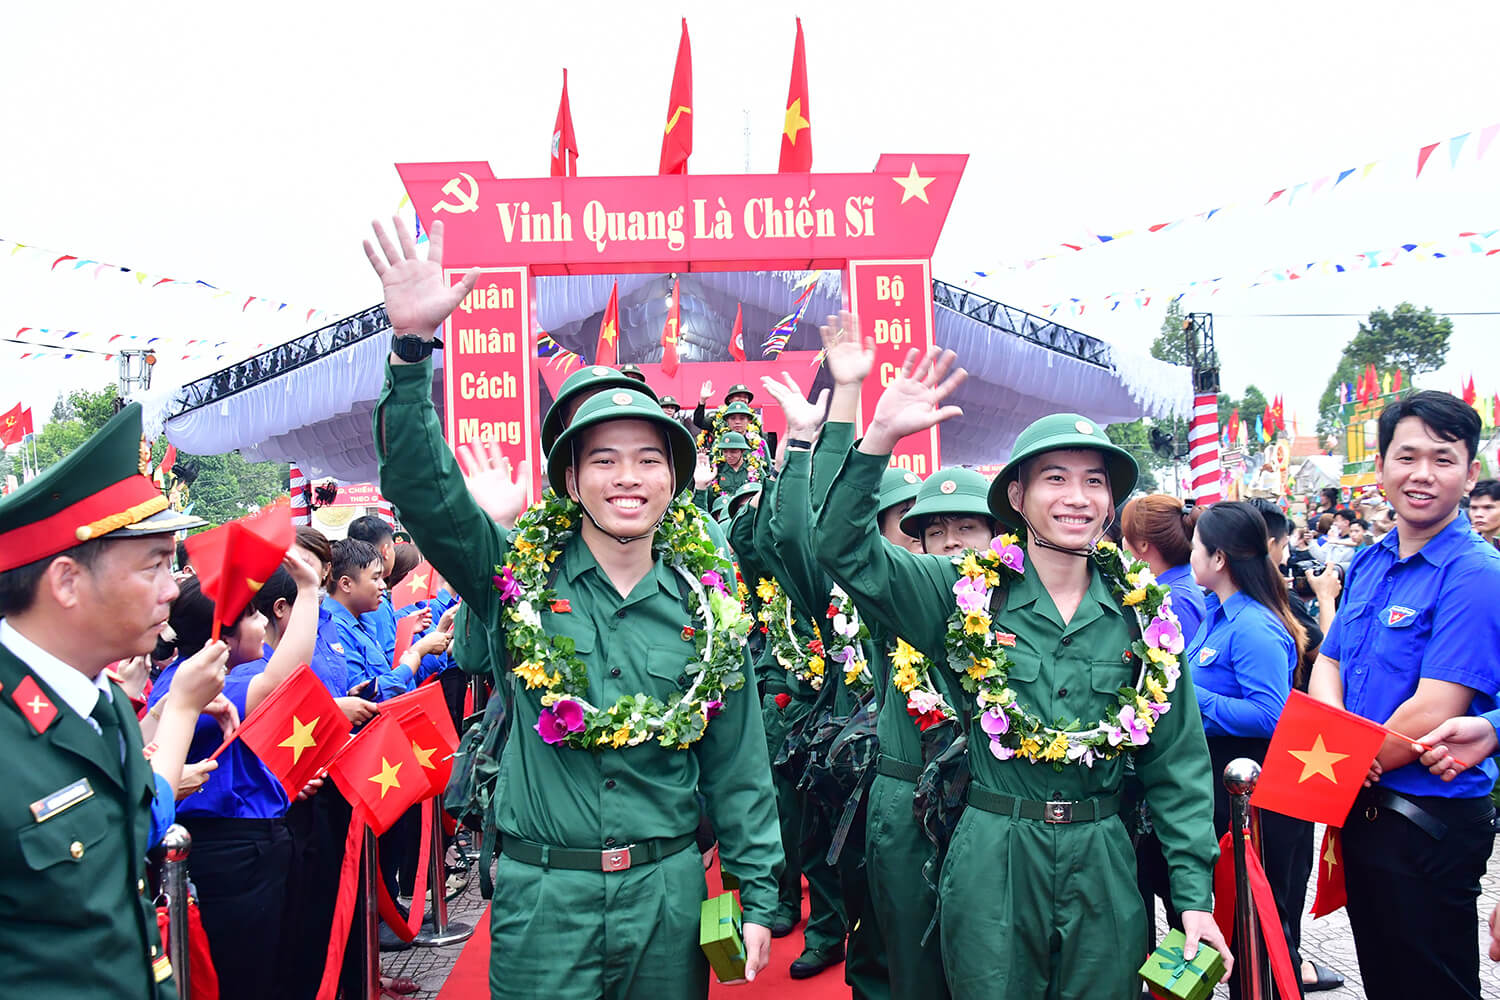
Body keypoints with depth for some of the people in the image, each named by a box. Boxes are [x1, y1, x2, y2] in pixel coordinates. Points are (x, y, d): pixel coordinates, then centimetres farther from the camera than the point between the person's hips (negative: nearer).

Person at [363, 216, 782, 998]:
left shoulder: (707, 605, -1)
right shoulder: (516, 578, -5)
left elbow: (737, 765, 3)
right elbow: (421, 484, -18)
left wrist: (760, 891, 3)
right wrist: (412, 345, -30)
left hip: (669, 892, 2)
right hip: (543, 897, -1)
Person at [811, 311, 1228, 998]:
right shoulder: (966, 593, -6)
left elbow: (1178, 765, 4)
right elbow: (844, 550, -15)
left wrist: (1195, 893, 0)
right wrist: (882, 435, -26)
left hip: (1103, 864, 2)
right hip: (992, 859, -2)